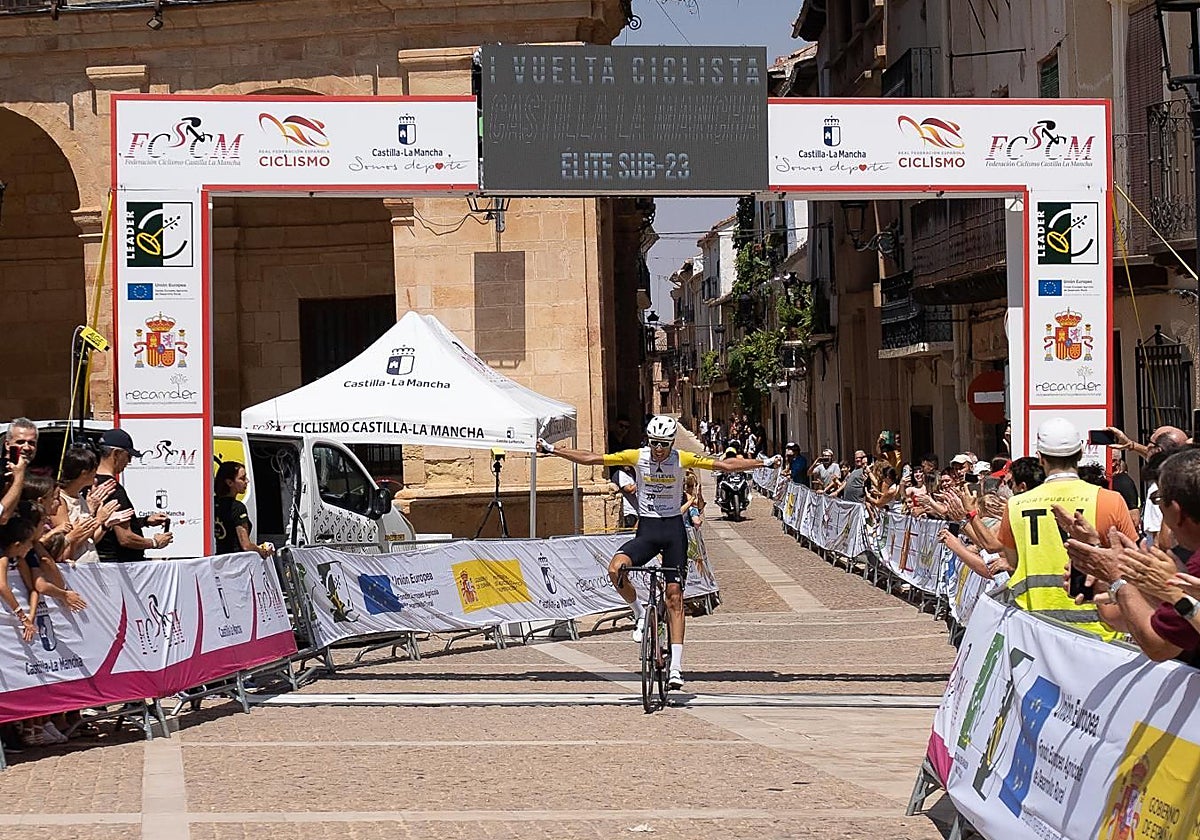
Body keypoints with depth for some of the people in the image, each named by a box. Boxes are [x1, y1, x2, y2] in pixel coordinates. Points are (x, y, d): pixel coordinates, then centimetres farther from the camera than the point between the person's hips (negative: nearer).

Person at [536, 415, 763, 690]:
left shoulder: (682, 459, -6)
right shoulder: (637, 457, -4)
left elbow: (726, 465, -1)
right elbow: (591, 459, -2)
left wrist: (765, 462, -5)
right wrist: (552, 450, -6)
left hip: (673, 528, -1)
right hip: (646, 530, 1)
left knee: (674, 597, -3)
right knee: (616, 569, -27)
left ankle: (676, 665, 0)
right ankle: (641, 613, 1)